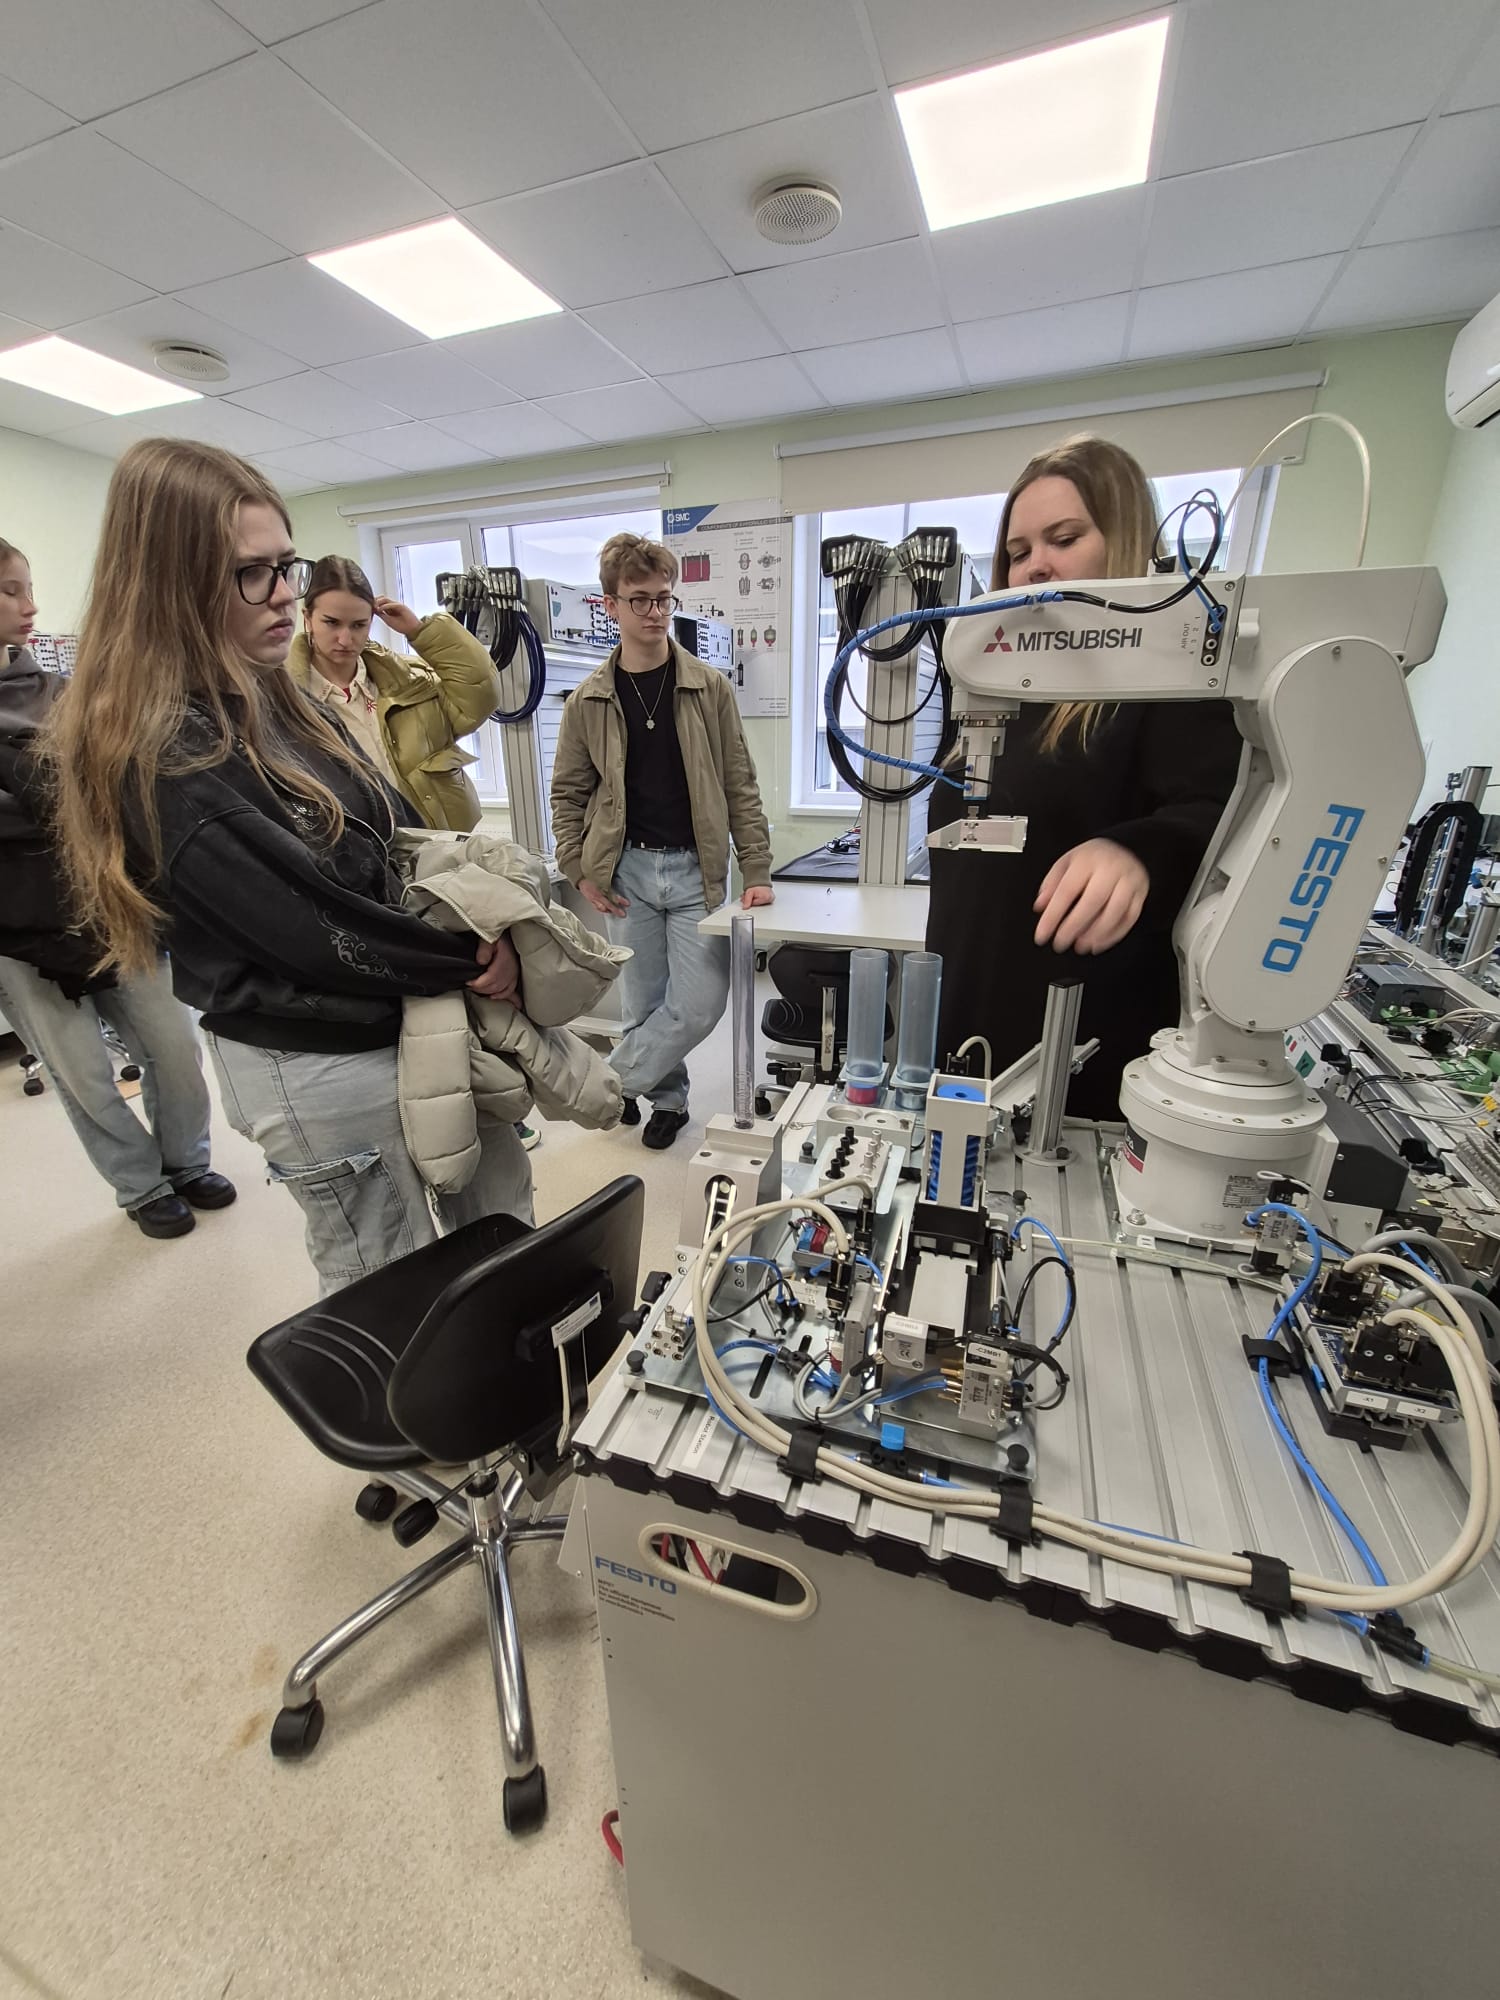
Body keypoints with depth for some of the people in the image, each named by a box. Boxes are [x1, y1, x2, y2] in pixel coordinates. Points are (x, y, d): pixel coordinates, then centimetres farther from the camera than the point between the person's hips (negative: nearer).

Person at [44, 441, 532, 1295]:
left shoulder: (280, 701, 6)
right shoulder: (162, 758, -20)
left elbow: (398, 835, 8)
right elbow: (318, 930, -22)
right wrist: (470, 958, -12)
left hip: (411, 1017, 9)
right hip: (320, 1064, -8)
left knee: (502, 1210, 23)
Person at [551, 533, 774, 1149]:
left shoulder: (709, 688, 1)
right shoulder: (589, 700, 3)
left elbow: (739, 786, 1)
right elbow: (568, 792, 9)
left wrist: (757, 873, -5)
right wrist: (580, 872, 0)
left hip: (697, 870, 0)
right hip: (628, 871, 1)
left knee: (699, 1005, -5)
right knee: (644, 1004, 8)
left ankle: (613, 1082, 17)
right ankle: (668, 1097, 31)